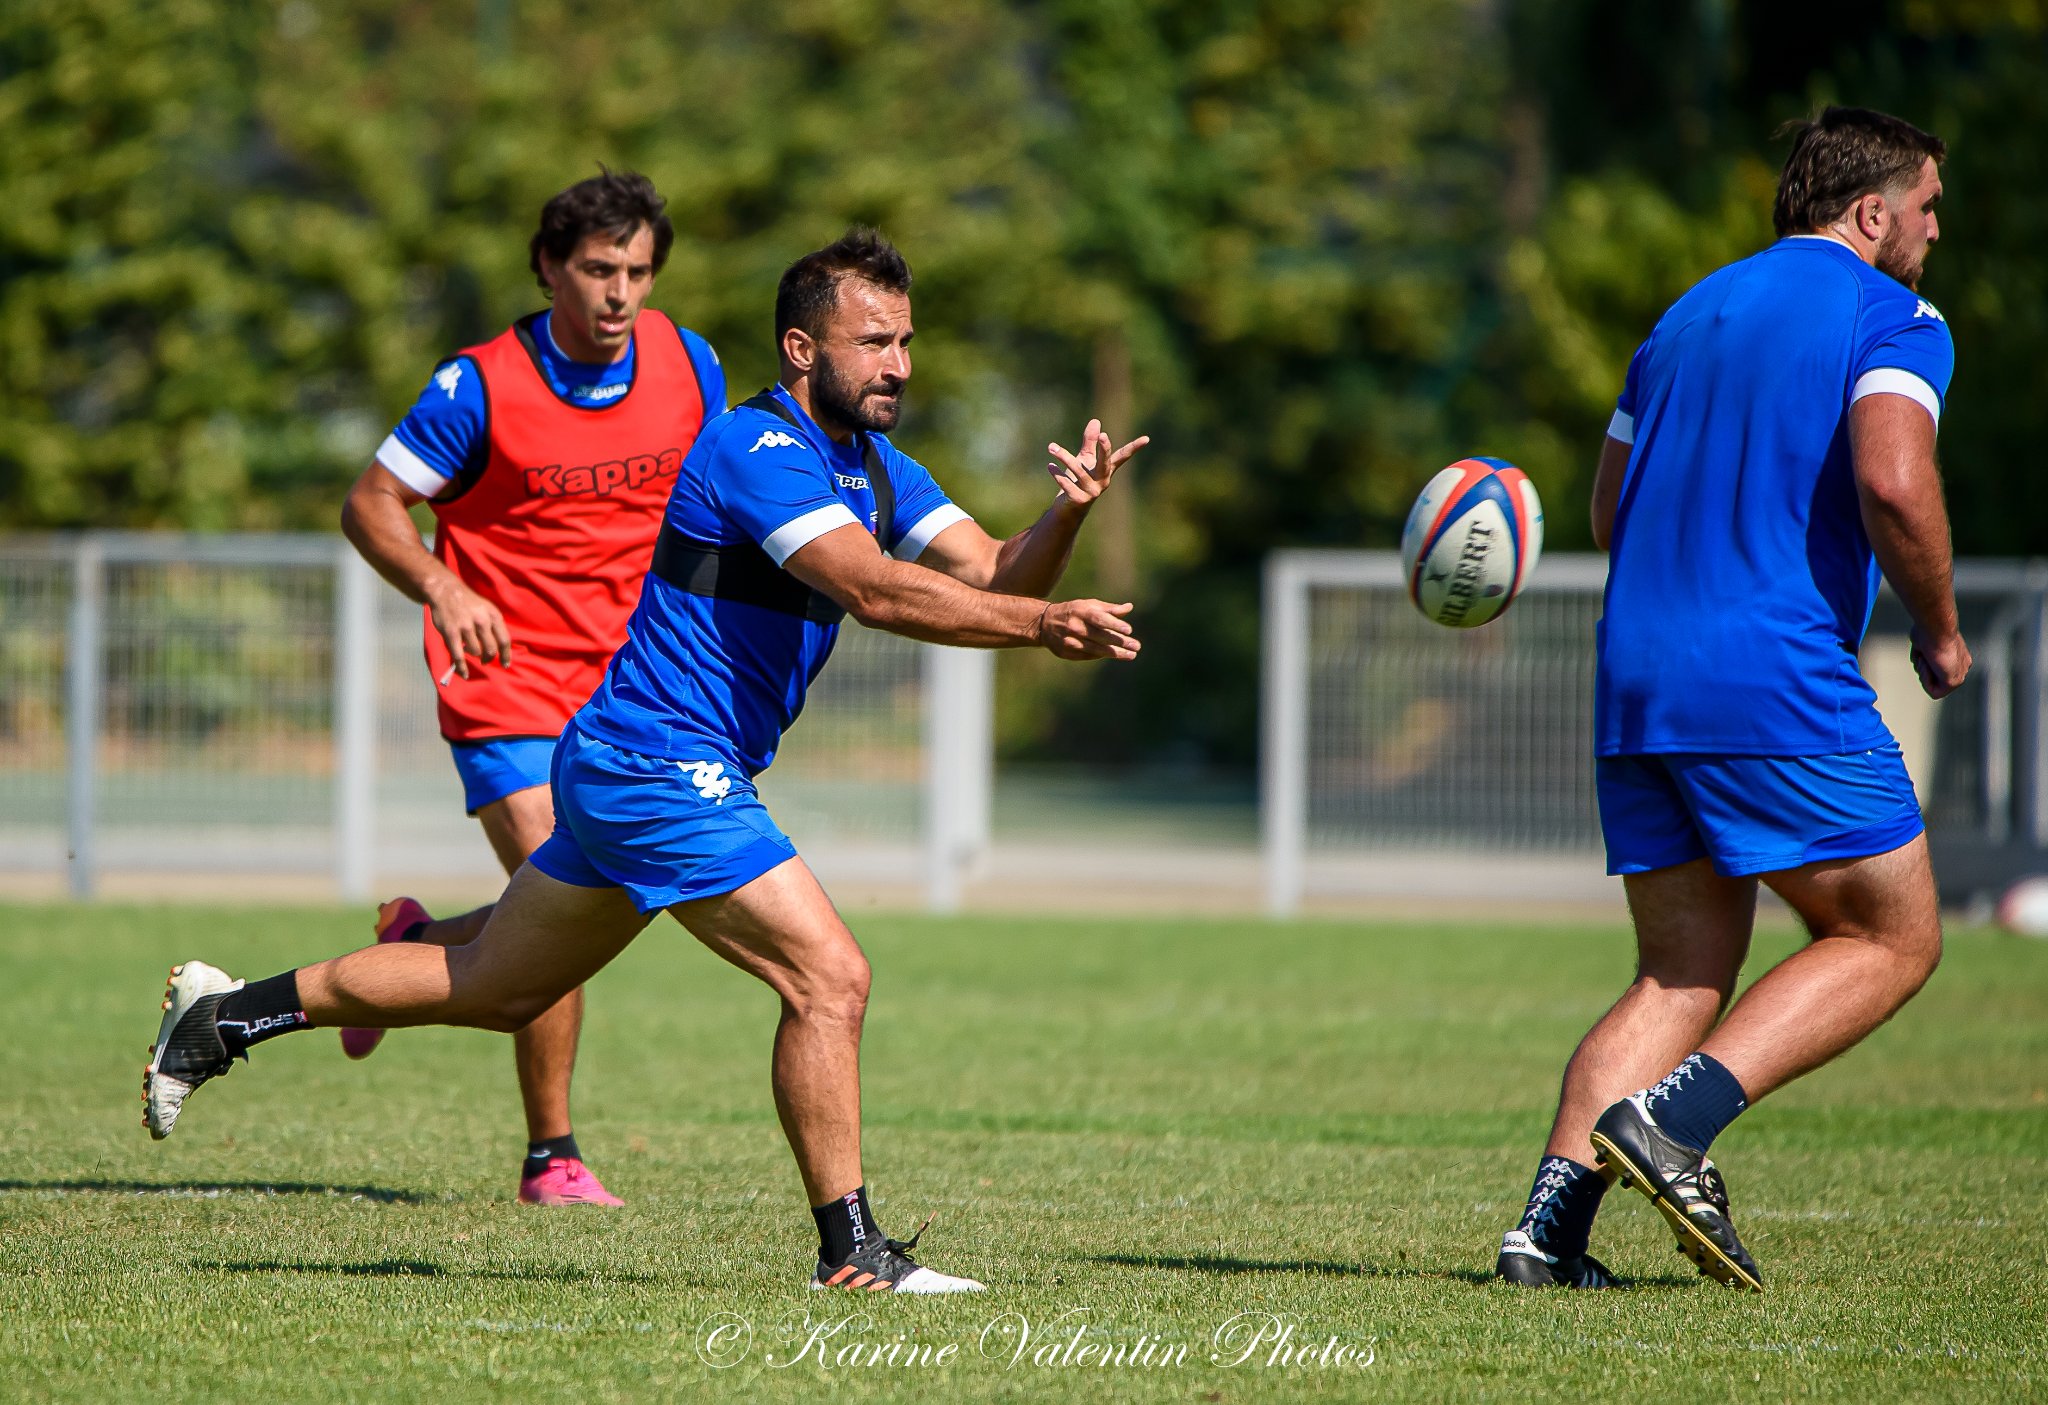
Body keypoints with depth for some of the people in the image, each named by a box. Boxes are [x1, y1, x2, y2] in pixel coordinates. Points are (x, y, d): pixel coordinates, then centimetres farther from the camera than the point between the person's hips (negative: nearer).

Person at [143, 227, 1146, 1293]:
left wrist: (1066, 513, -14)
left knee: (496, 990, 20)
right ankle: (850, 1251, -6)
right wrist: (1042, 623, -37)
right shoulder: (758, 451, -19)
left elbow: (992, 575, 5)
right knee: (829, 978, -14)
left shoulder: (875, 466, 11)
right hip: (662, 765, -10)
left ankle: (222, 1016, 30)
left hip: (620, 767, 10)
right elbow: (876, 592, -32)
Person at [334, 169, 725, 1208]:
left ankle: (415, 948, 34)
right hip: (510, 685, -5)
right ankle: (551, 1158, 1)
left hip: (628, 688, 5)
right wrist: (444, 591, -22)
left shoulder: (689, 367, 1)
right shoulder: (482, 386, -12)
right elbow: (370, 504, -5)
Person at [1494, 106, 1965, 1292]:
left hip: (1636, 676, 7)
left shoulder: (1690, 315, 21)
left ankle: (1552, 1219, -7)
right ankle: (1672, 1119, -13)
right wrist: (1941, 631, -4)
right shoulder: (1891, 317, -2)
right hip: (1777, 680, -7)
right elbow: (1892, 481, -19)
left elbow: (1610, 510, 23)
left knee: (1683, 974, 10)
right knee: (1893, 939, 4)